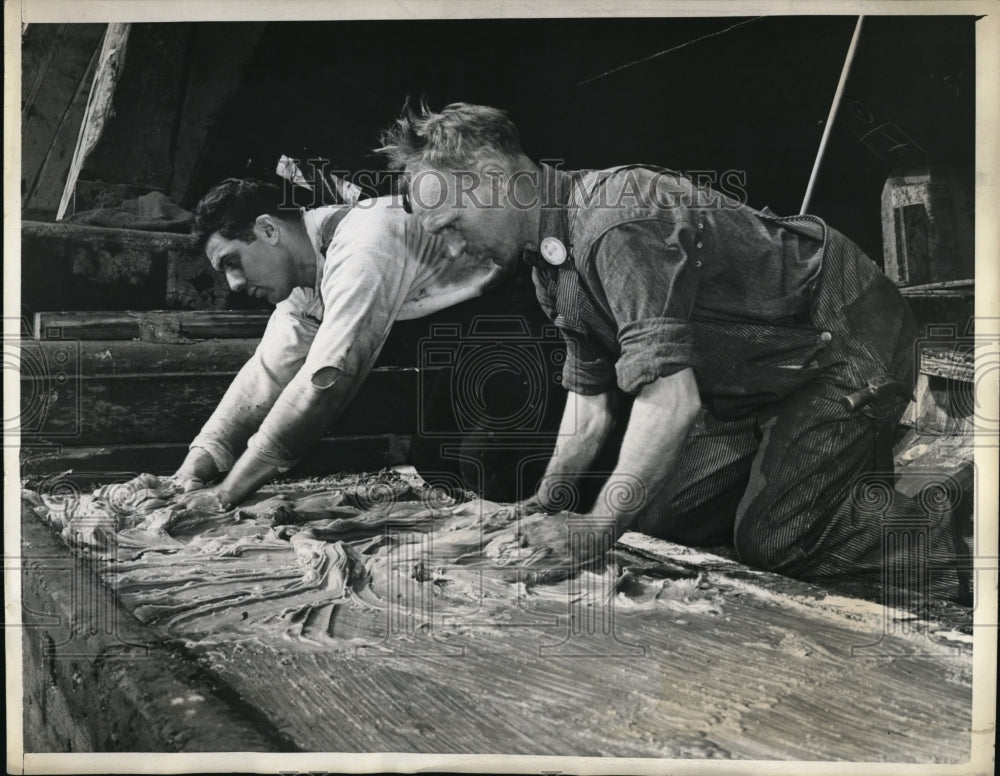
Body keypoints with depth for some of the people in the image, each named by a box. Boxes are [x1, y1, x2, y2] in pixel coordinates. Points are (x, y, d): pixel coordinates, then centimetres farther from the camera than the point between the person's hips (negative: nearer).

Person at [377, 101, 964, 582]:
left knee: (769, 541, -13)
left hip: (850, 340, -9)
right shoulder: (553, 256, 0)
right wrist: (544, 504, -1)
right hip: (764, 379, 9)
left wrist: (596, 527, -31)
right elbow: (590, 400, 5)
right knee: (660, 515, 10)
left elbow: (671, 400, -37)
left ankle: (946, 517, 10)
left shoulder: (618, 223, -31)